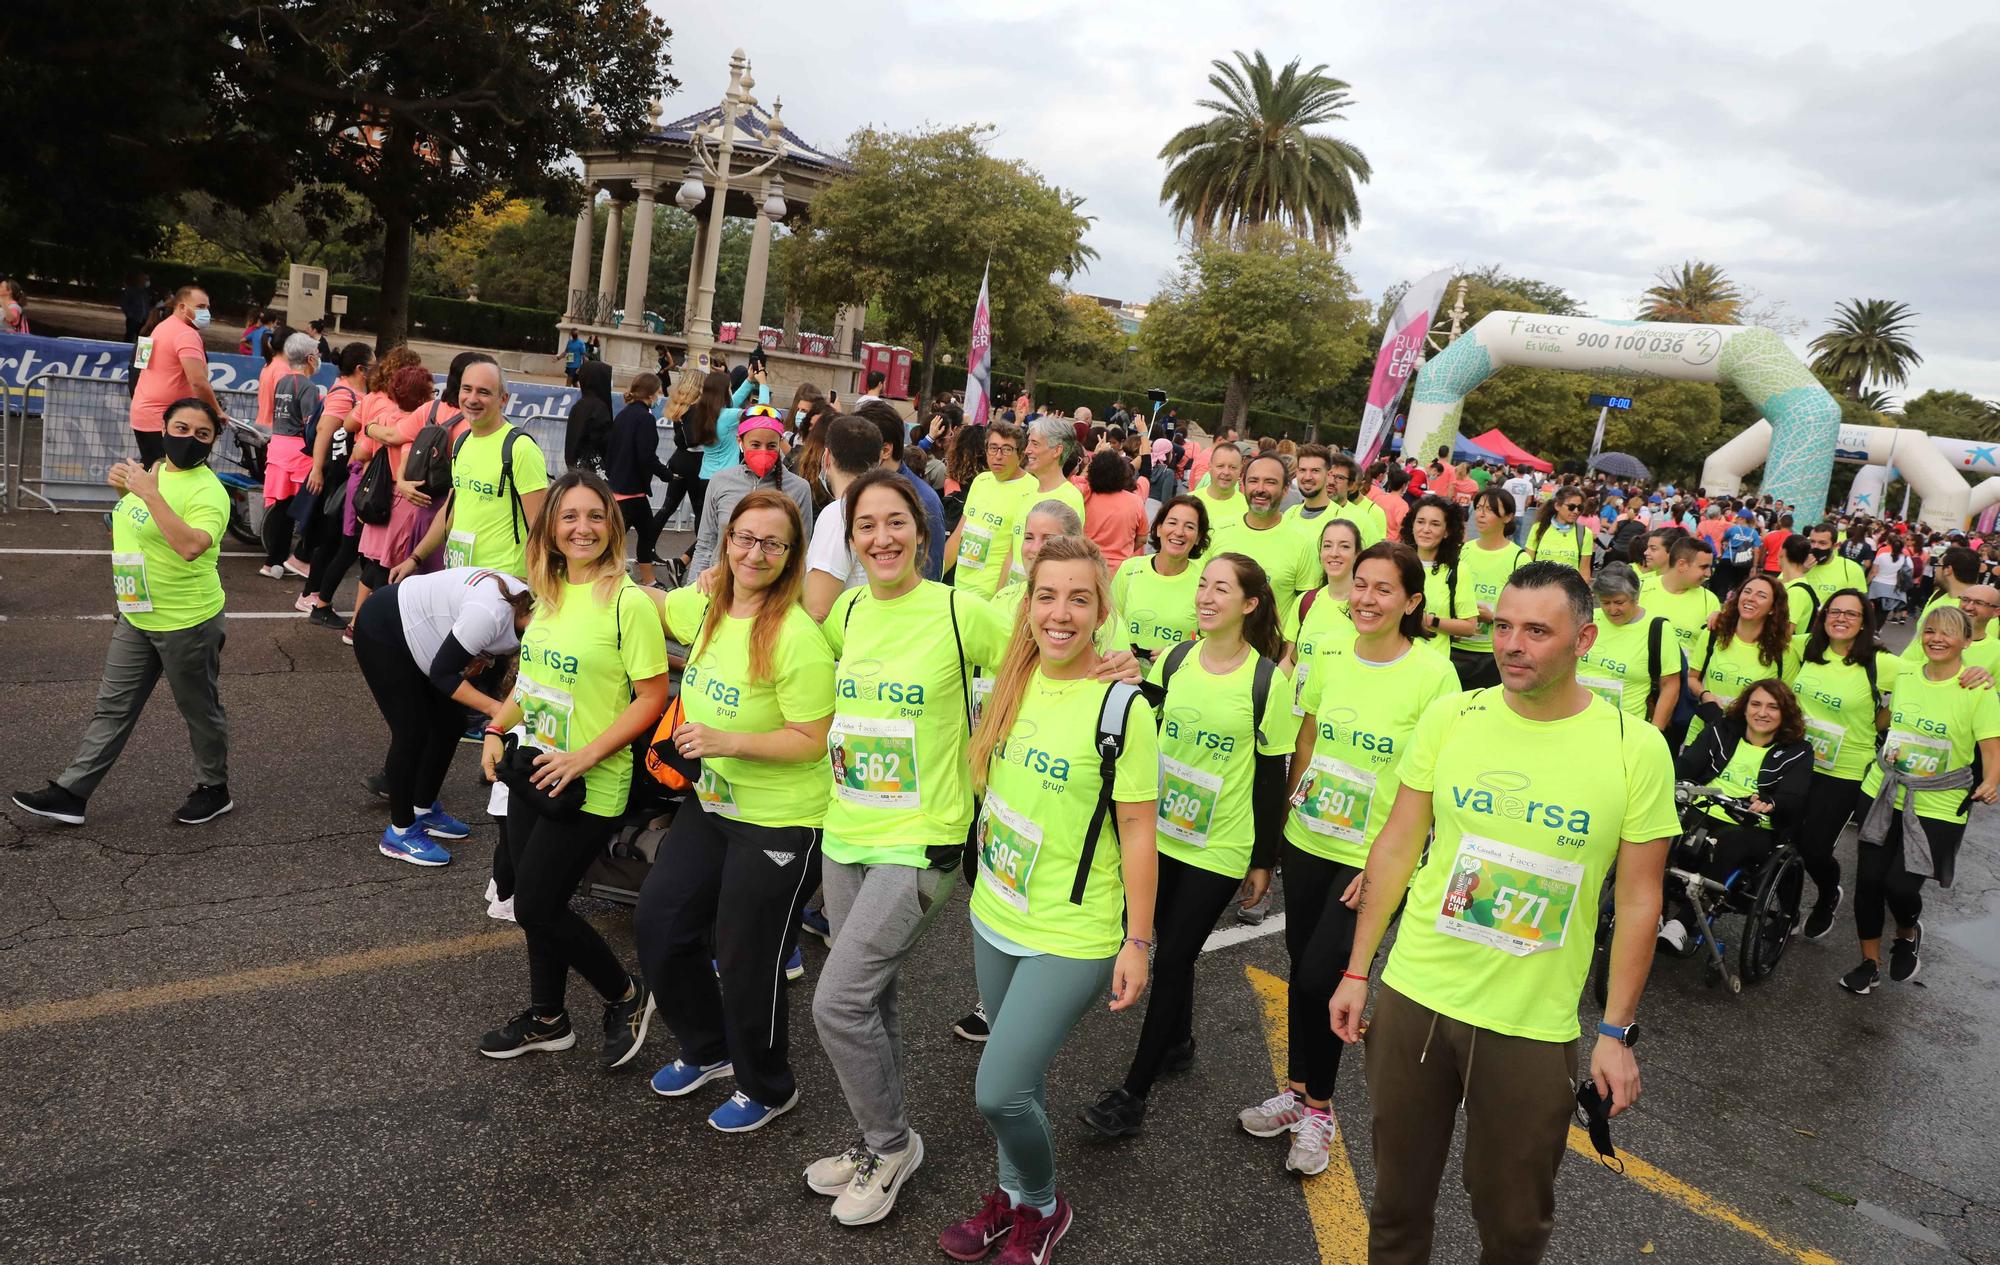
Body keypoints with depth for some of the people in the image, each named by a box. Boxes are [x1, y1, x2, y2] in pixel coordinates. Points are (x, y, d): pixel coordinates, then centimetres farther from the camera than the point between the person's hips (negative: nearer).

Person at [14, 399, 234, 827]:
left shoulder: (208, 491, -20)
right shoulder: (156, 472, 7)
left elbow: (191, 546, -37)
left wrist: (149, 492, -34)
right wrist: (125, 488, 5)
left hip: (187, 623, -9)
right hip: (136, 618, 9)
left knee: (199, 710, 9)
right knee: (112, 707, 14)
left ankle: (214, 790, 27)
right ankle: (72, 793, 22)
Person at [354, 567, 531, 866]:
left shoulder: (525, 608, -11)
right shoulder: (491, 614, -37)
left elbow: (487, 664, -2)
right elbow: (442, 673, -28)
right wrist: (495, 708, -31)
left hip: (416, 635, 9)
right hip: (382, 633, -9)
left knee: (451, 724, 9)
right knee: (413, 732, -8)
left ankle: (424, 810, 27)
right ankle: (399, 833, 6)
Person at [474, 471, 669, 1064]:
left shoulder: (627, 601, -17)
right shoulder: (548, 593, 6)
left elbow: (652, 697, -17)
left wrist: (585, 756, -22)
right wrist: (496, 730, 6)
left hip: (588, 788, -7)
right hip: (532, 773, 7)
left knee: (537, 906, -1)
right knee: (537, 902, 16)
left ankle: (626, 996, 21)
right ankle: (546, 1019, 36)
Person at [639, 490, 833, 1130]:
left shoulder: (797, 637, -23)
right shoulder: (704, 606, 1)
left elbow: (811, 742, -22)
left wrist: (725, 741, -29)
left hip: (781, 821, -8)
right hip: (712, 802, 8)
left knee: (746, 959, 5)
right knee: (657, 923, 13)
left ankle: (767, 1088, 32)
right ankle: (708, 1050, 38)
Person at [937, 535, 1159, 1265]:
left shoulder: (1120, 706, -19)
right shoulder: (1013, 680, -2)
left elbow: (1137, 834, -15)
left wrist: (1137, 943, -12)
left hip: (1072, 937, -6)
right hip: (994, 918, 6)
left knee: (998, 1091, -6)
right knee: (1018, 1073, 20)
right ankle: (1013, 1192, 44)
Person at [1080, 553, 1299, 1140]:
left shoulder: (1267, 680, -13)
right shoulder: (1175, 661, -1)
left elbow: (1272, 776, -8)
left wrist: (1264, 860, -4)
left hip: (1220, 847, -4)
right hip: (1160, 832, 4)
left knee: (1172, 958, -2)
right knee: (1169, 943, 17)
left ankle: (1133, 1093, 7)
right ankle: (1178, 1041, 41)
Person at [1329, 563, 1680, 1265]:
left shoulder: (1635, 748, -9)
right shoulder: (1449, 717, -4)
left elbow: (1638, 898, -3)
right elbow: (1397, 846, 2)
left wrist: (1616, 1032, -2)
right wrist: (1357, 971, 4)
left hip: (1534, 1024, -1)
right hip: (1413, 996, 2)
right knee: (1398, 1195, 17)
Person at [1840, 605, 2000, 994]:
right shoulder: (1904, 677, 4)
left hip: (1936, 809, -4)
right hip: (1882, 795, 4)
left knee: (1901, 885, -10)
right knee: (1868, 879, 4)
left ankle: (1908, 933, 26)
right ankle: (1870, 962, 22)